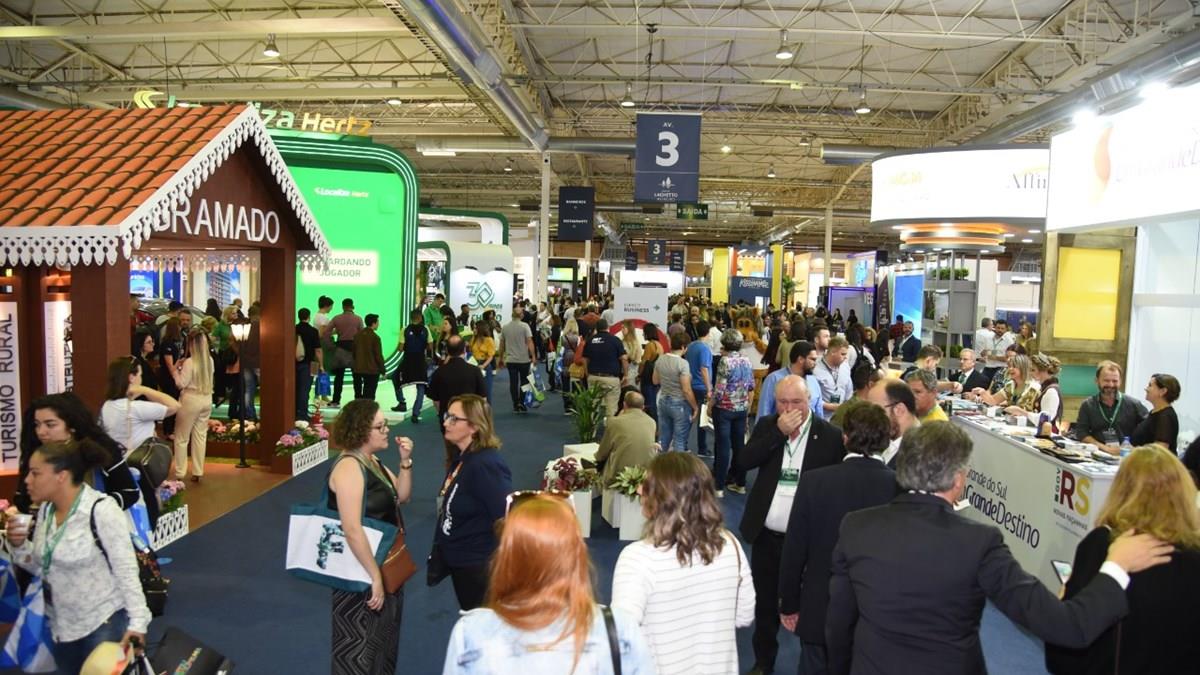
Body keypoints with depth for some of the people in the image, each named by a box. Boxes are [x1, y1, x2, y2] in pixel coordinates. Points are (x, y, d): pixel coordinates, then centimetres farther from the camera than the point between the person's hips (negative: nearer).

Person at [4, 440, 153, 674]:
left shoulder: (101, 510, -21)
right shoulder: (46, 509, 2)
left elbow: (126, 569, -19)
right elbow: (41, 566, 12)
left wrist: (138, 620, -21)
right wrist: (18, 546, -7)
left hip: (104, 623, -7)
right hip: (61, 626, 8)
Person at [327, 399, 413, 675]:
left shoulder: (372, 461, 4)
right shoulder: (349, 467, -24)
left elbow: (401, 496, 11)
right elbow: (352, 530, -30)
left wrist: (405, 461, -4)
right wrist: (375, 576, -27)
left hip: (384, 565, 9)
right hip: (360, 571, -9)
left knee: (383, 638, 23)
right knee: (358, 645, 5)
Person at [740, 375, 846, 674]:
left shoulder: (831, 435, -8)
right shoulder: (767, 426, 3)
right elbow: (746, 461, -11)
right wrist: (779, 432, -18)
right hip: (767, 535, 4)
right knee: (765, 602, 17)